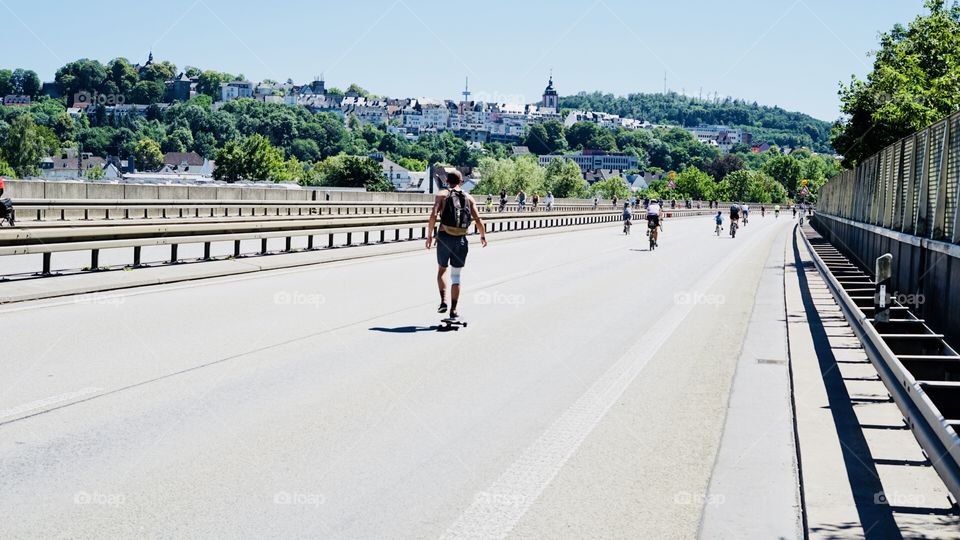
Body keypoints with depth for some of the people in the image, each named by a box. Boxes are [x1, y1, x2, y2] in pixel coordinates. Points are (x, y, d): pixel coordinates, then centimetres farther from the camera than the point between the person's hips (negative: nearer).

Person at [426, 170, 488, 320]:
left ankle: (443, 301, 2)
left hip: (444, 237, -1)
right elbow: (478, 220, 0)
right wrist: (483, 236, 15)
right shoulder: (469, 198, 9)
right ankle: (453, 311, 6)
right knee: (456, 275, 8)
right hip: (461, 240, 1)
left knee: (442, 270, 19)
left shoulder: (442, 195, 3)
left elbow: (433, 215, -10)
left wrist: (429, 236, -4)